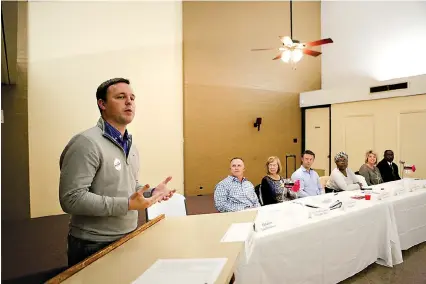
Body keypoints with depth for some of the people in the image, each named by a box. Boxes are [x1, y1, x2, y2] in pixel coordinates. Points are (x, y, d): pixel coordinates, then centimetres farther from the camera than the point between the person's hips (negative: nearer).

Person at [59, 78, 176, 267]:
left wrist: (152, 192, -1)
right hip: (94, 245, -8)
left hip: (128, 237, 8)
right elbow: (71, 199, -25)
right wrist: (127, 205, -27)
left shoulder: (131, 145, 7)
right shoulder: (86, 143, -20)